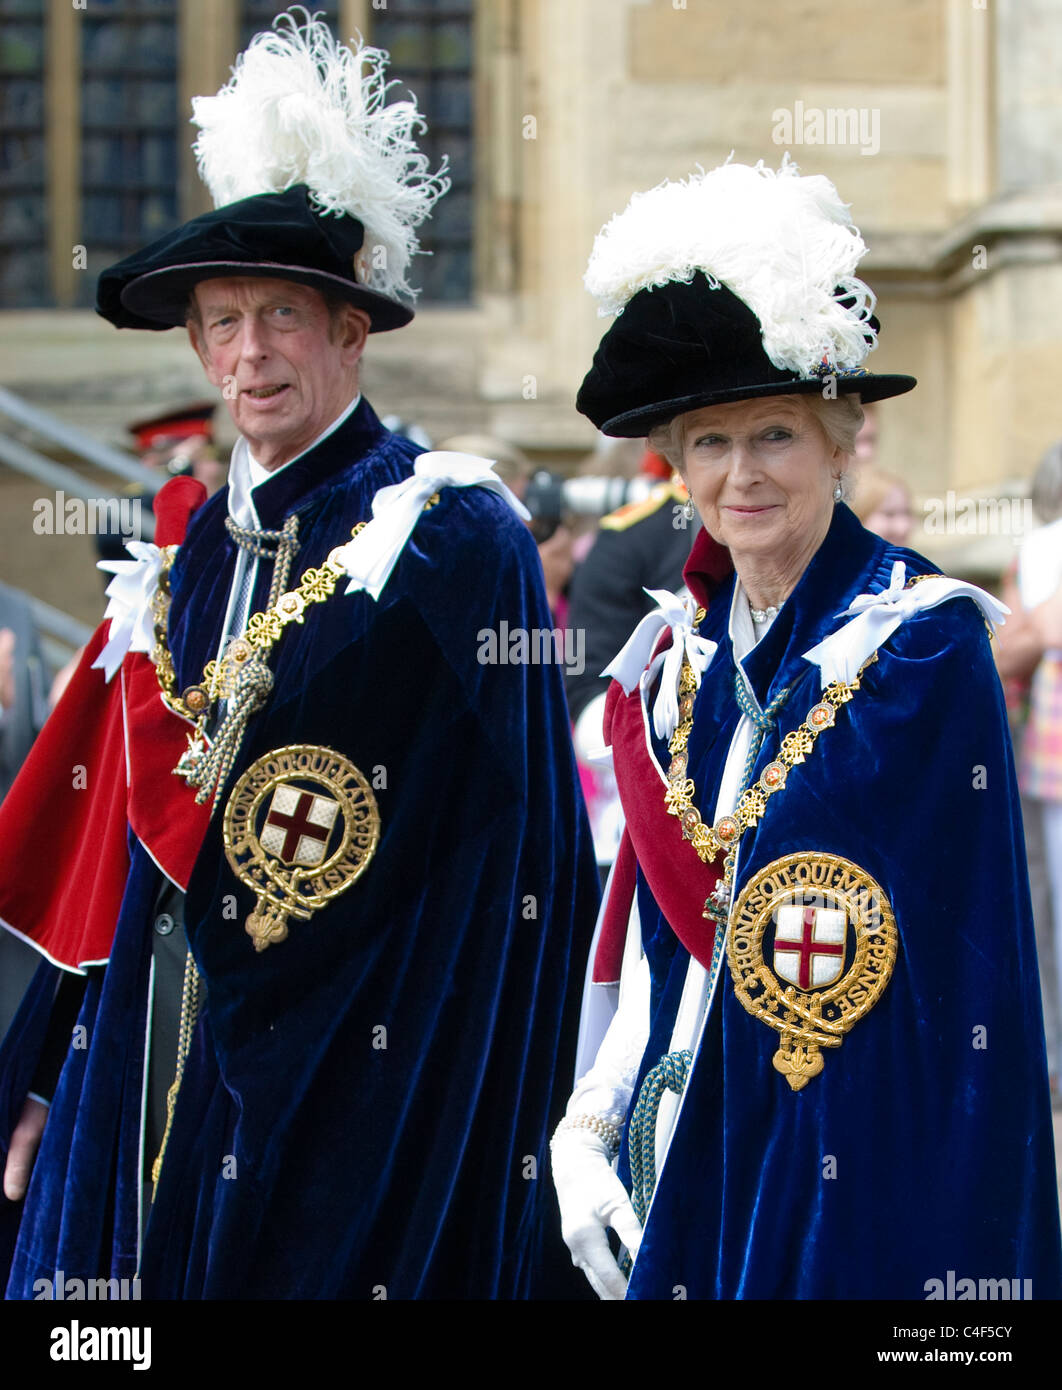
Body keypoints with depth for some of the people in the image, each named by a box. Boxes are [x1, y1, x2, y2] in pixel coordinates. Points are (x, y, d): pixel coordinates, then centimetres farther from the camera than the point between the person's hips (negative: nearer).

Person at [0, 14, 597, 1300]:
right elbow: (114, 843, 14)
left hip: (352, 1094, -5)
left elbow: (511, 856, -8)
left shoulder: (452, 533, -5)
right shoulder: (185, 553, 12)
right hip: (152, 1082, 5)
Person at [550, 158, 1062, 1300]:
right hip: (688, 1162, 6)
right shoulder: (673, 659, 9)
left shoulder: (925, 639, -10)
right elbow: (653, 933, 11)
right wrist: (585, 1127, 1)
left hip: (872, 1176, -5)